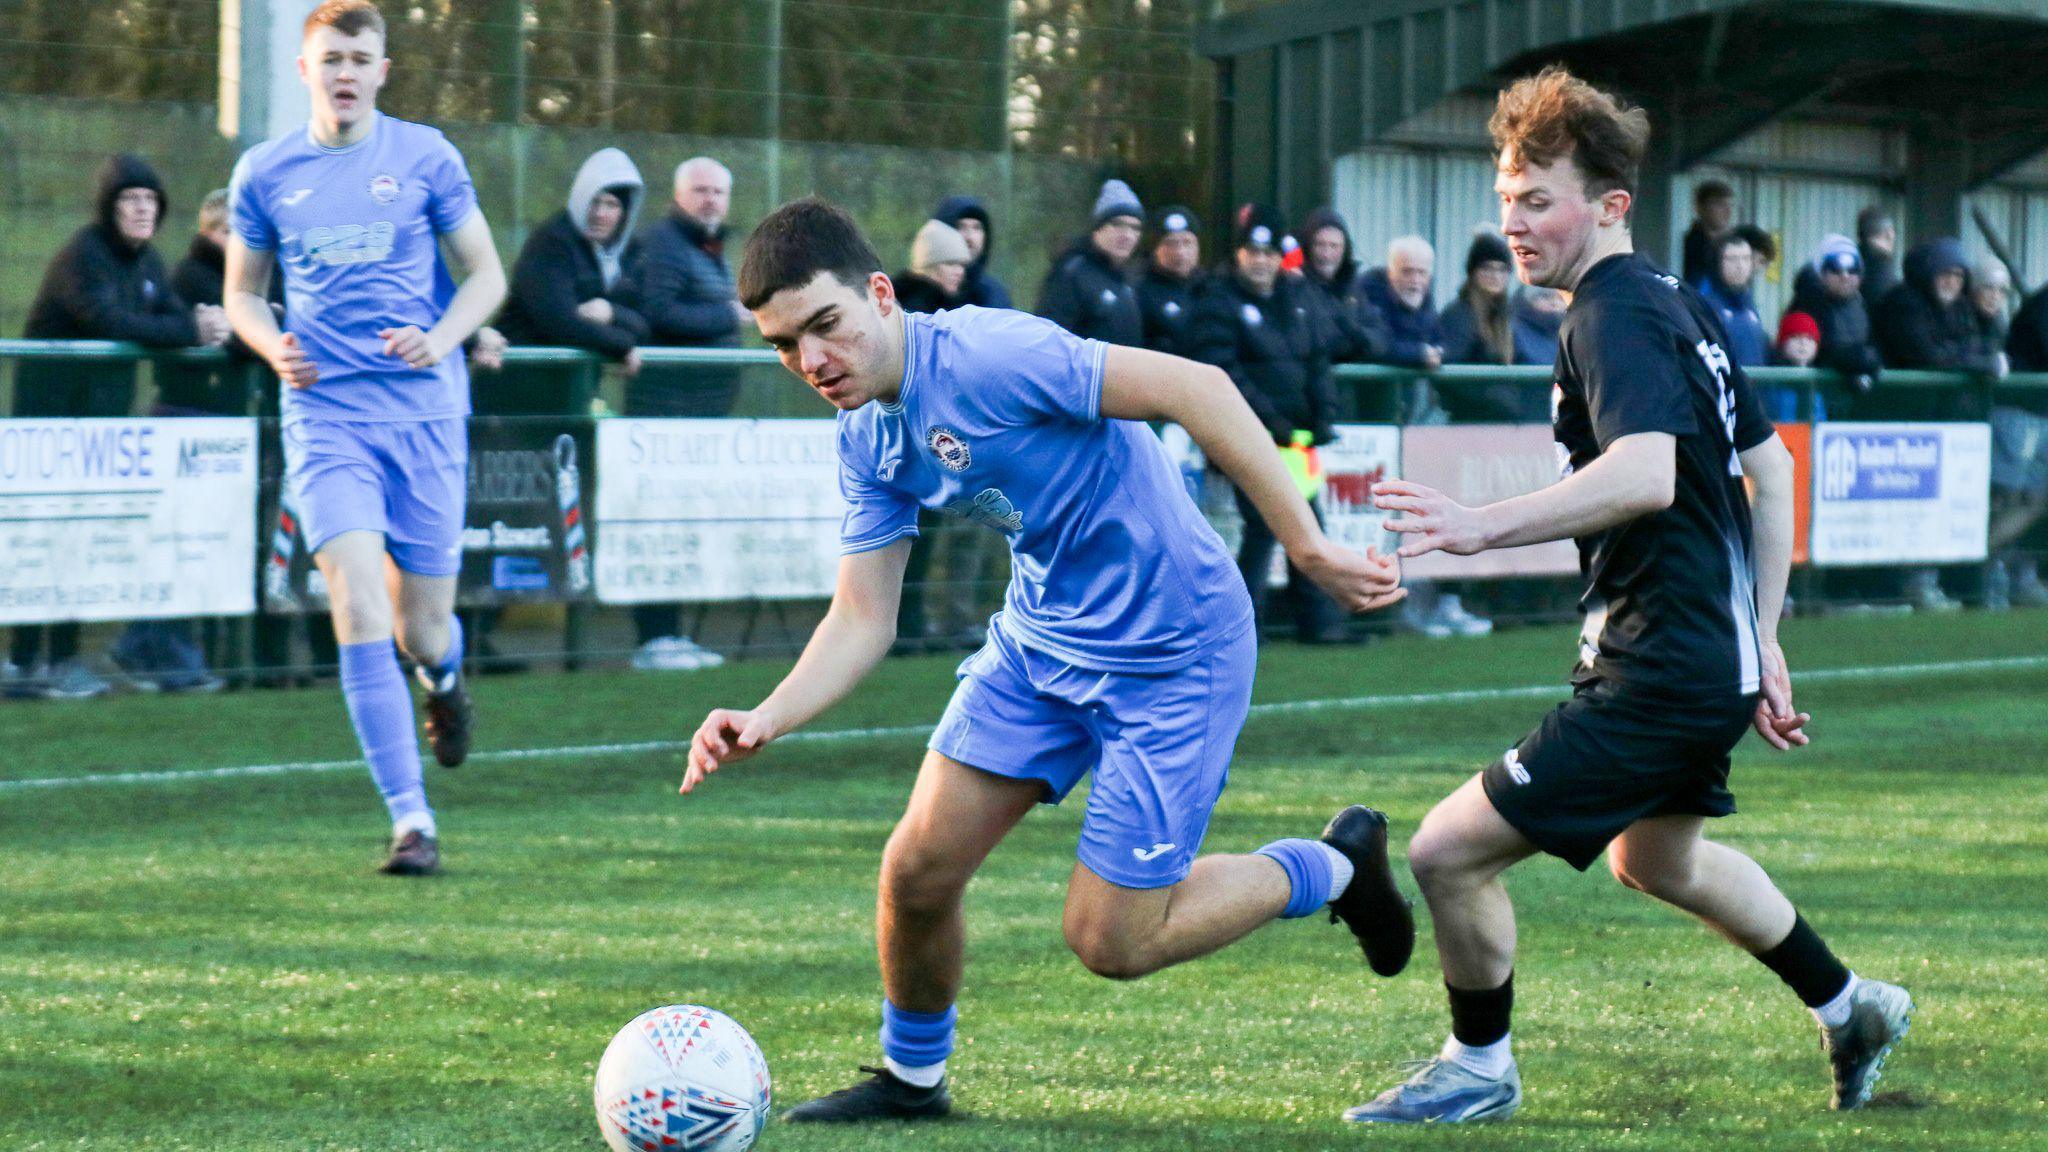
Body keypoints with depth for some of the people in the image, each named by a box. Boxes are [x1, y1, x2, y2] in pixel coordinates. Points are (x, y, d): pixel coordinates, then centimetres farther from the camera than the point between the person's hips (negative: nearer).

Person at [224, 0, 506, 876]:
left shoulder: (425, 156, 2)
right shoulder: (264, 172, 6)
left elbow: (486, 276, 7)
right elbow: (242, 291, 17)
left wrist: (439, 341, -12)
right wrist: (273, 346, -5)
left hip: (425, 415, 0)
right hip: (325, 419, 0)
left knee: (421, 632, 4)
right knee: (359, 614, -17)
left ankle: (444, 674, 44)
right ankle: (411, 821, -13)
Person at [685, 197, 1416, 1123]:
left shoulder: (987, 356, -27)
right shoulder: (867, 440, 0)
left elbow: (1195, 387, -28)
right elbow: (862, 621, 3)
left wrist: (1308, 547, -28)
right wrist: (767, 720, -16)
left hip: (1169, 654, -7)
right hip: (1039, 639, 7)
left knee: (1111, 942, -4)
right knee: (917, 871, 2)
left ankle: (1330, 868, 19)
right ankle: (911, 1076, 29)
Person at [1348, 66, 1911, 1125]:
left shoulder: (1614, 315, -17)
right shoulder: (1675, 304, 13)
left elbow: (1646, 474, -35)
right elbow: (1769, 469, 20)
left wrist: (1484, 527, -40)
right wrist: (1759, 638, 23)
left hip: (1657, 675, -11)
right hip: (1711, 660, 11)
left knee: (1448, 851, -8)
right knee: (1655, 862, 34)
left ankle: (1479, 1068, 12)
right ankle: (1849, 1009, 48)